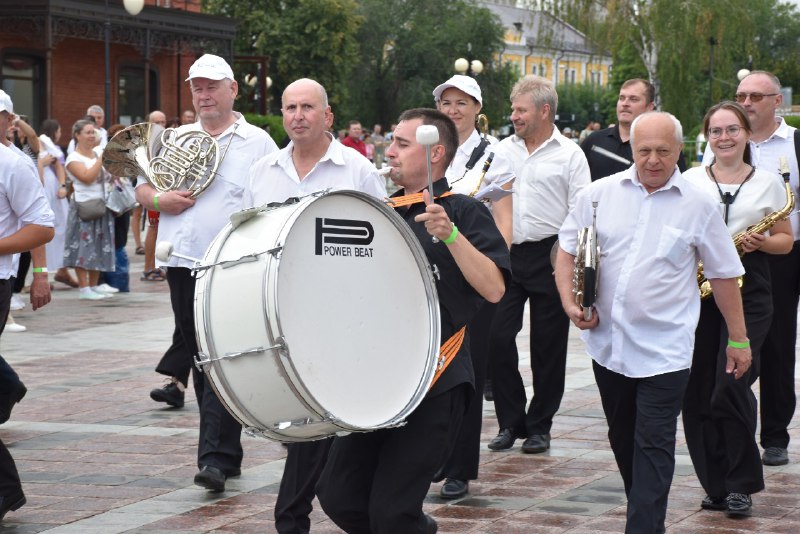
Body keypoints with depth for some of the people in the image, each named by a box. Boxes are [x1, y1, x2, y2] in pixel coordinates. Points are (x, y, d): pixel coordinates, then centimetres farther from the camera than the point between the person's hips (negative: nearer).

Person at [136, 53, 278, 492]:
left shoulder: (257, 142, 2)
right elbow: (141, 188, 16)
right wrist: (159, 200, -6)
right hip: (184, 262, 5)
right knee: (201, 358, 10)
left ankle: (217, 457, -14)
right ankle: (221, 448, 21)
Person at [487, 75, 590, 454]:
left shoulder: (569, 154, -1)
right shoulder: (503, 150, 11)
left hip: (550, 257, -4)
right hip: (505, 254, 4)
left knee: (547, 345, 3)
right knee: (498, 338, -1)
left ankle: (539, 426, 14)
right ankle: (510, 422, 11)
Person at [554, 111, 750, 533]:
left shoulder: (698, 206, -3)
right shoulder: (599, 194, 2)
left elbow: (724, 276, 2)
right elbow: (567, 251, 10)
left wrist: (738, 340, 4)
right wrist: (569, 301, -6)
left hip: (664, 351, -4)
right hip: (608, 343, 4)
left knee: (653, 447, -6)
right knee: (623, 440, 16)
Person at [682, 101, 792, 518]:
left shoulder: (768, 182, 7)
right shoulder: (689, 181, 10)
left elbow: (786, 240, 10)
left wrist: (763, 243, -11)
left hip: (748, 293, -2)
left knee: (731, 386, -13)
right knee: (698, 392, 0)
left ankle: (741, 484, 2)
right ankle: (715, 484, 12)